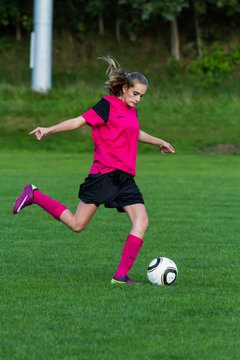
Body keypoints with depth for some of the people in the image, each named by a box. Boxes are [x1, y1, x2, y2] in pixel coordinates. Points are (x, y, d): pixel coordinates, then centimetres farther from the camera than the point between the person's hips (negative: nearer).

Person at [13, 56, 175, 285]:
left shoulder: (131, 110, 17)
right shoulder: (108, 105, -6)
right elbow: (78, 122, -11)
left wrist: (159, 142, 53)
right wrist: (49, 130, -22)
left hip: (125, 178, 8)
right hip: (104, 174, -7)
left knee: (141, 221, -11)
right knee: (77, 224, -4)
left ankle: (121, 275, -11)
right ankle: (34, 195, 17)